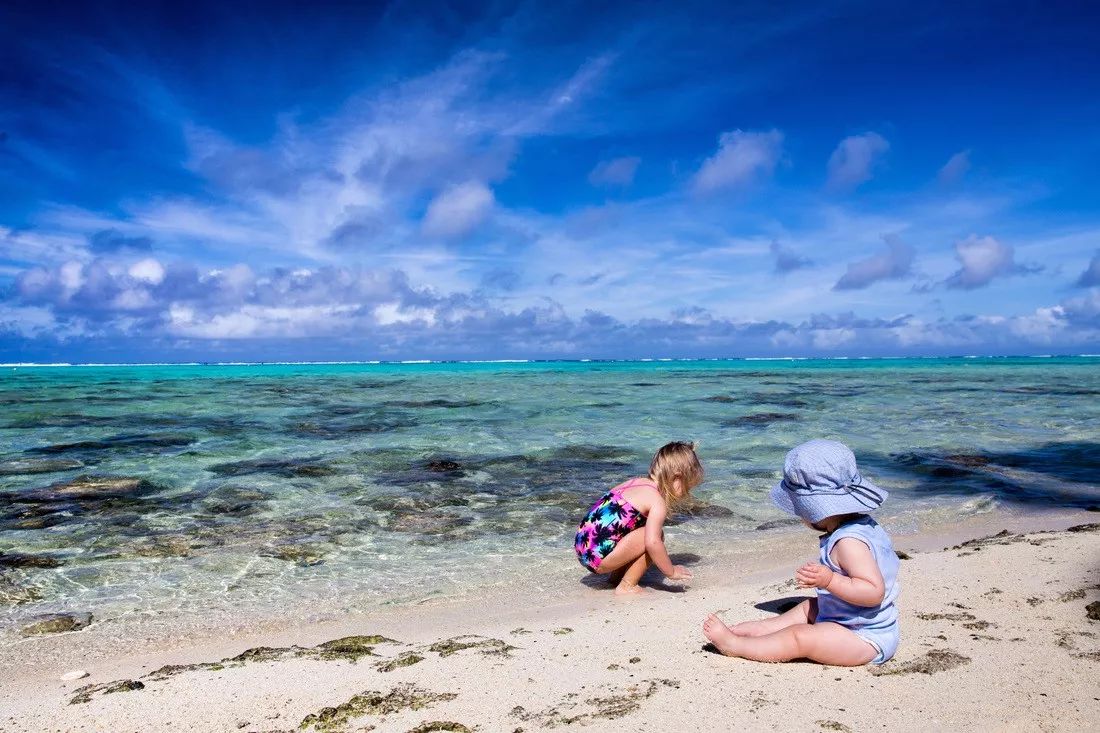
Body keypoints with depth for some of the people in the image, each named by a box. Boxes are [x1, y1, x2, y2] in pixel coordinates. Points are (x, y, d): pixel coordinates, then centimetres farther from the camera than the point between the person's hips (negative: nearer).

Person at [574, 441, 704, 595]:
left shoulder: (636, 482, 14)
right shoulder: (657, 501, -12)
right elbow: (652, 542, -24)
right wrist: (671, 571, -10)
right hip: (598, 557, -9)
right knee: (654, 535, -10)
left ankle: (617, 576, 22)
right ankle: (626, 586, -3)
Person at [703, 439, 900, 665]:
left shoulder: (849, 542, -28)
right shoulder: (865, 526, 4)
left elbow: (874, 592, -33)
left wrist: (830, 581, -39)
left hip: (865, 639, -11)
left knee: (799, 637, -15)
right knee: (808, 608, 21)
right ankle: (748, 630, 22)